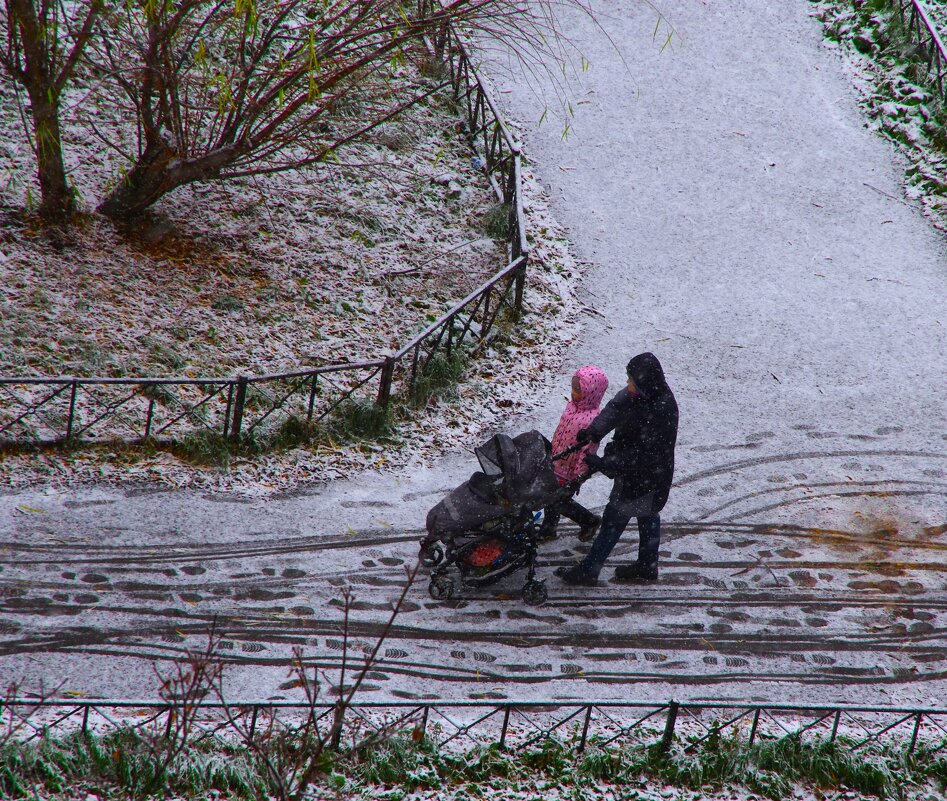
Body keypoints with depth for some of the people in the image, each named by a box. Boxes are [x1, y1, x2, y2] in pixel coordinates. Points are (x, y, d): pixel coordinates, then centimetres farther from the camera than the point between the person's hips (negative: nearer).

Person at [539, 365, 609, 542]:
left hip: (569, 471, -8)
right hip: (557, 462, 8)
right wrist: (553, 452, 20)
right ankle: (548, 529, 40)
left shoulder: (592, 420, -30)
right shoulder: (574, 404, -5)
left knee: (559, 501, 6)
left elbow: (588, 450, -25)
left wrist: (578, 477, -19)